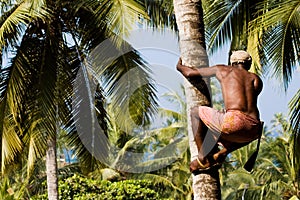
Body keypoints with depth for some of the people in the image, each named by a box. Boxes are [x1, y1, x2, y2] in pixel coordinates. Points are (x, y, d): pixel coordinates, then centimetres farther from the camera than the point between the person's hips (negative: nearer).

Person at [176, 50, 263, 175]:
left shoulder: (222, 70, 21)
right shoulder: (256, 80, 26)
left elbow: (190, 73, 27)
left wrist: (179, 67, 50)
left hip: (234, 122, -4)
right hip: (254, 132, 4)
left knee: (195, 111, 23)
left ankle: (203, 159, 17)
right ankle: (222, 151, 16)